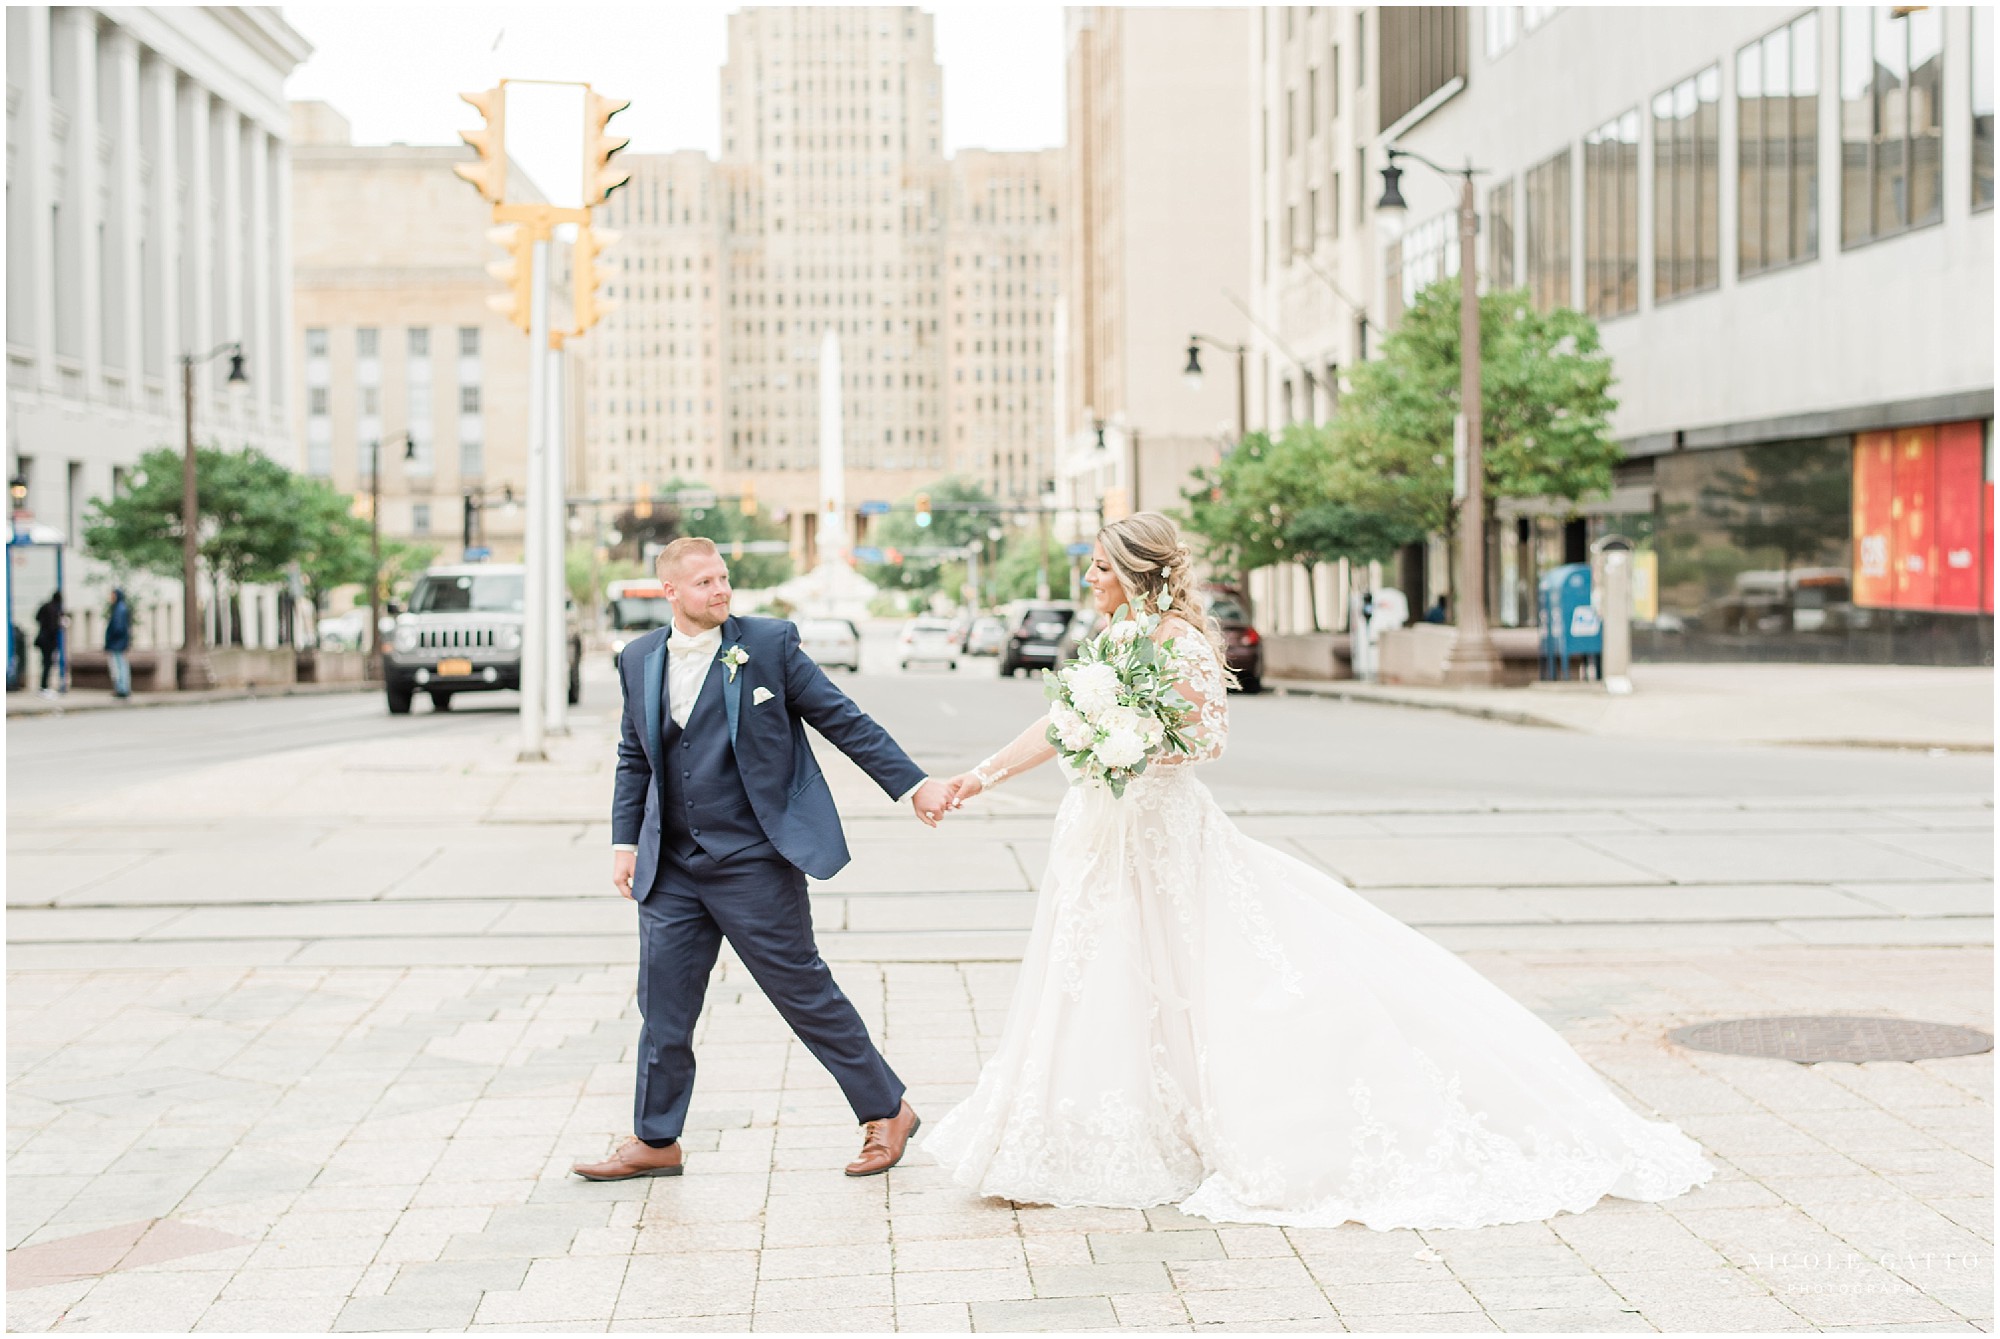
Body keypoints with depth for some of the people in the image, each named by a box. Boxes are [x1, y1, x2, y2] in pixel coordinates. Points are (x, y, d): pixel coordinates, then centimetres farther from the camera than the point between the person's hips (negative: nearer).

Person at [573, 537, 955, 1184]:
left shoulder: (770, 643, -4)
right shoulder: (639, 661, 8)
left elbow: (845, 720, -2)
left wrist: (914, 784, -5)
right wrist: (624, 841, 10)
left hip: (755, 863, -4)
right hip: (672, 869, 4)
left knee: (805, 991, 2)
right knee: (663, 1005, 7)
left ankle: (887, 1112, 16)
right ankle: (655, 1141, 21)